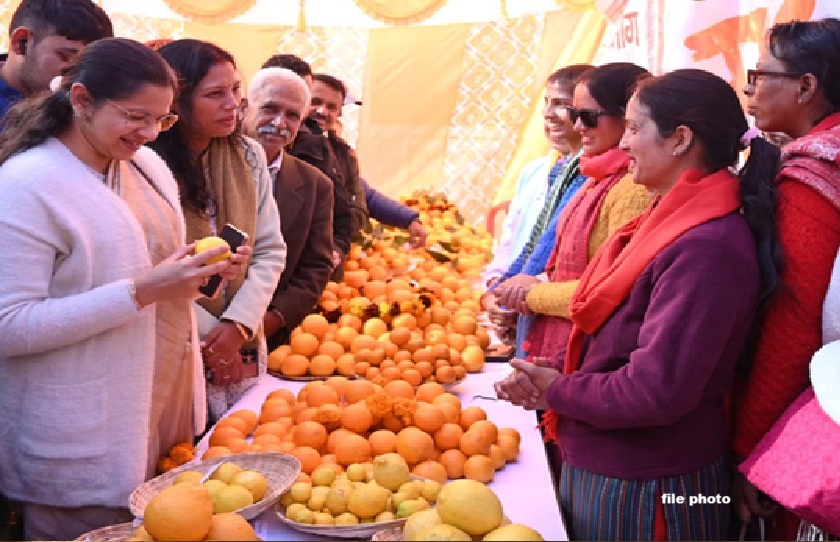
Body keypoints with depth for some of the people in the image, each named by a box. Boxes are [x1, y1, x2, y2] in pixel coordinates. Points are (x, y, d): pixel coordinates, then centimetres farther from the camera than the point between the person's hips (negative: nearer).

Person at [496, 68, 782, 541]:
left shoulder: (706, 247, -25)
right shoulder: (672, 221, 5)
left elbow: (656, 392, -28)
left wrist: (557, 392, -13)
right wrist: (559, 370, -3)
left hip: (641, 493, -8)